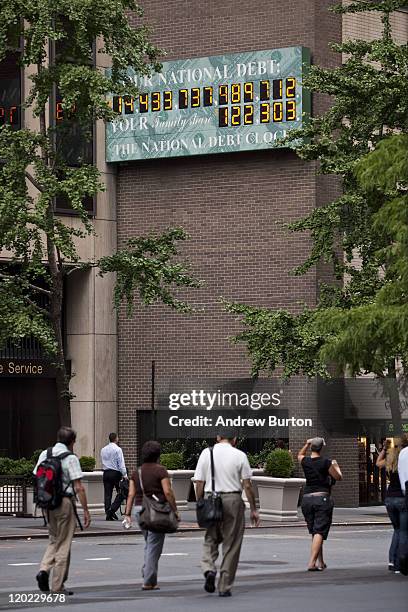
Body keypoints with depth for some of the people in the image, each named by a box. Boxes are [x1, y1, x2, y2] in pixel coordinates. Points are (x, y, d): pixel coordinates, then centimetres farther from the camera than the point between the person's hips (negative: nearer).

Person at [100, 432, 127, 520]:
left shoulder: (103, 450, 12)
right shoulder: (117, 449, -7)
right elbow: (121, 463, -11)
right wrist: (124, 475, -11)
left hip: (106, 473, 6)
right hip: (116, 473, -6)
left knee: (107, 494, 5)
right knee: (120, 493, 1)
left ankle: (108, 513, 2)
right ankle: (112, 510, -13)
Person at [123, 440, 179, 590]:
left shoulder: (136, 472, 9)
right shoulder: (160, 470, -7)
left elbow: (131, 494, 5)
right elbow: (168, 492, -14)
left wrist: (128, 513, 5)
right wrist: (175, 510, -8)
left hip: (139, 509, 6)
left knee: (149, 543, 23)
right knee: (154, 546, -1)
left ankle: (147, 573, 18)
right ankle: (149, 582, -1)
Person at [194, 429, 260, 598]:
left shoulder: (206, 453, 5)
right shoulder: (239, 455, 0)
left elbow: (199, 483, 3)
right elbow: (247, 485, -2)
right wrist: (253, 510, 4)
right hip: (233, 499, -1)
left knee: (210, 539, 17)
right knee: (231, 545, 7)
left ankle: (209, 569, -10)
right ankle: (224, 587, 9)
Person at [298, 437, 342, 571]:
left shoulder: (305, 461, 3)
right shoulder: (326, 462, -9)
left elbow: (300, 455, 28)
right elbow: (338, 477, 3)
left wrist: (307, 444, 25)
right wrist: (336, 466, 20)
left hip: (306, 498, 5)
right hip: (322, 498, -5)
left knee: (314, 532, 16)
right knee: (319, 532, -8)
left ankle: (320, 562, 20)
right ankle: (312, 562, -21)